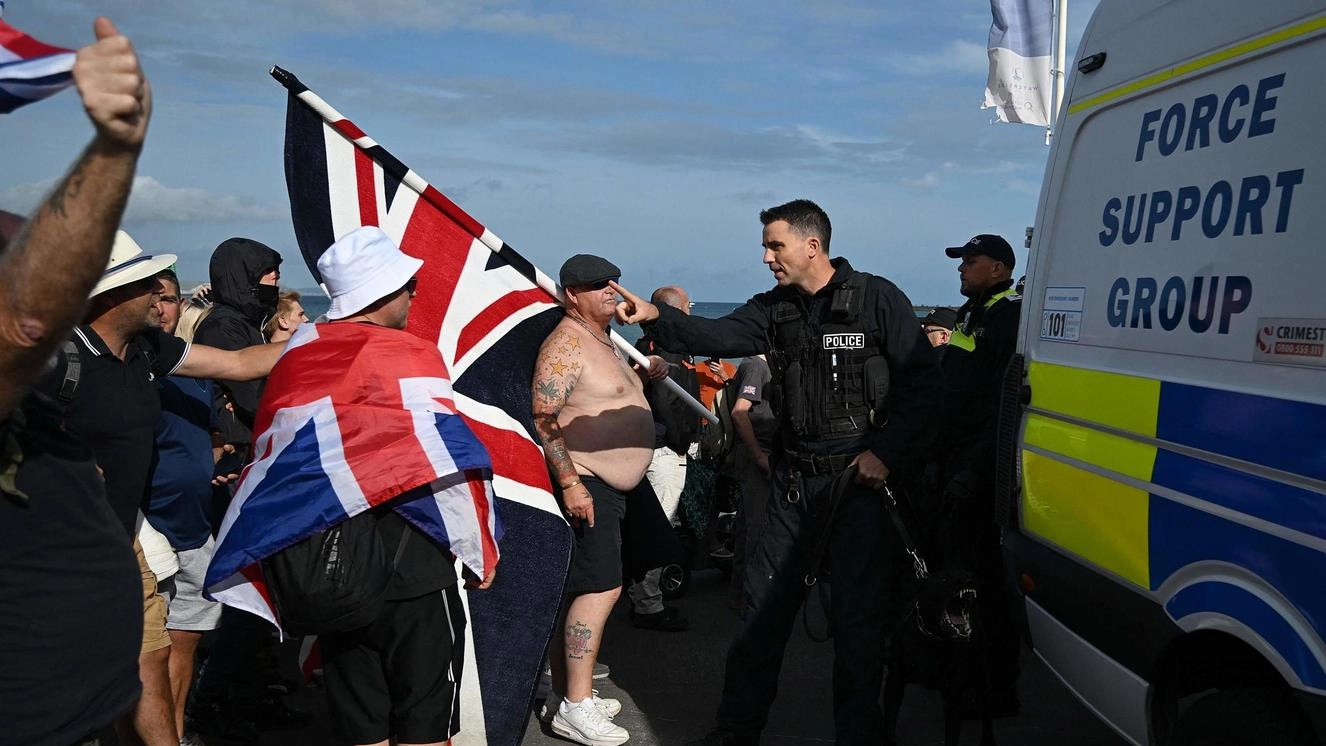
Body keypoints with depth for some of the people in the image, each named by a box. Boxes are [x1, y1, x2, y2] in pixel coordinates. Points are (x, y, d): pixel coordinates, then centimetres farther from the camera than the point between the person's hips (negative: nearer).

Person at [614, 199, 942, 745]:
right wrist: (657, 318, -24)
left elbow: (921, 382, -6)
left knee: (857, 616, 2)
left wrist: (887, 454, -12)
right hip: (794, 478, 5)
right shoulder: (775, 310, 8)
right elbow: (720, 337, -8)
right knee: (765, 603, 10)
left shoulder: (877, 299, -6)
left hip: (861, 478, -5)